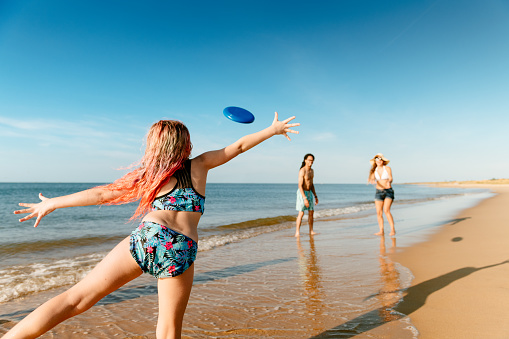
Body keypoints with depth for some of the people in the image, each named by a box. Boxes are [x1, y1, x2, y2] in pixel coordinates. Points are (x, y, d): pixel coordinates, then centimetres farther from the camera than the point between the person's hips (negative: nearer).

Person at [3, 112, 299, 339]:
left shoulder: (148, 174, 14)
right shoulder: (199, 166, 13)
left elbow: (103, 194, 12)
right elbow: (239, 146, 20)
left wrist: (52, 203, 23)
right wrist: (273, 129, 31)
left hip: (145, 238, 1)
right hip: (180, 251, 0)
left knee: (76, 299, 8)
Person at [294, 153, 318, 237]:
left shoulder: (312, 171, 9)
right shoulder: (302, 171, -18)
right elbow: (300, 186, -23)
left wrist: (315, 196, 14)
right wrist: (305, 198, -28)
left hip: (309, 193, 8)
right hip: (302, 193, -8)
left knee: (311, 212, 9)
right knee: (301, 213, -10)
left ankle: (311, 231, 19)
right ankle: (297, 232, -6)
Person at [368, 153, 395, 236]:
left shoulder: (387, 168, -4)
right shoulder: (374, 170, 5)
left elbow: (390, 179, -15)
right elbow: (372, 179, -10)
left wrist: (389, 182, -39)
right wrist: (372, 181, -35)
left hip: (388, 191, -4)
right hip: (378, 192, 4)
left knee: (386, 210, -18)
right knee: (379, 213, -2)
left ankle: (393, 230, -11)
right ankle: (381, 231, 4)